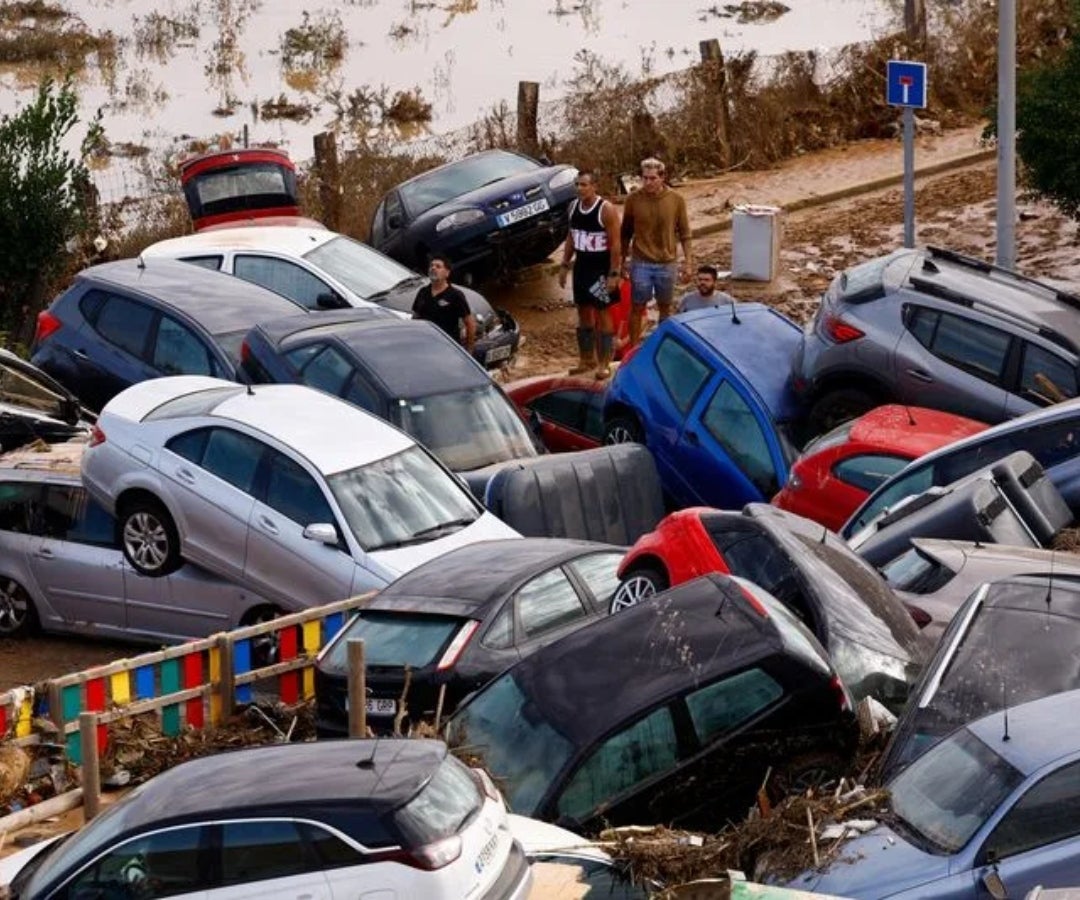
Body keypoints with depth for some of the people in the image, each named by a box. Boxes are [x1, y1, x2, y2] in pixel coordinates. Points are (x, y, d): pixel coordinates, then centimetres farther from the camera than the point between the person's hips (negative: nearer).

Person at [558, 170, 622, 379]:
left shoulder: (606, 210, -17)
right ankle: (587, 359, 23)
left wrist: (614, 274, -19)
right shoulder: (574, 207, 4)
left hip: (601, 268, -7)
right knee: (583, 313, 13)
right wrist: (565, 265, 12)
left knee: (602, 315, -2)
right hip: (581, 266, 7)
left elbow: (615, 244, -16)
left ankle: (604, 364, 3)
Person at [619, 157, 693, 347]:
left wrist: (688, 262, -2)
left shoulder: (676, 200, -6)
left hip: (667, 263, 1)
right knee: (637, 308, 4)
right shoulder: (633, 200, -6)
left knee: (665, 308, 13)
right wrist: (623, 260, 6)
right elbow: (626, 233, 5)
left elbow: (684, 235, 1)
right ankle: (633, 348, 13)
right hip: (641, 263, -1)